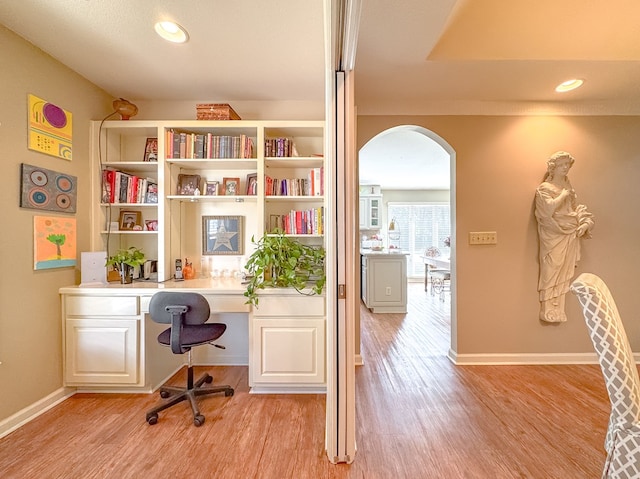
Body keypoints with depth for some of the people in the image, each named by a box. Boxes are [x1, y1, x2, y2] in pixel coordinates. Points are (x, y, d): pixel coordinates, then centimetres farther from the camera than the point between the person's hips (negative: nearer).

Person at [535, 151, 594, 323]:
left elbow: (577, 209, 14)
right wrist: (564, 194, -6)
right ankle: (549, 312, 1)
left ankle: (557, 310, 15)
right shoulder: (544, 188, -3)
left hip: (570, 235, 6)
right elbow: (550, 208, -19)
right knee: (552, 271, -6)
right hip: (554, 237, -6)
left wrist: (586, 223, -3)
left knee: (564, 272, 7)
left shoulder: (569, 187, 17)